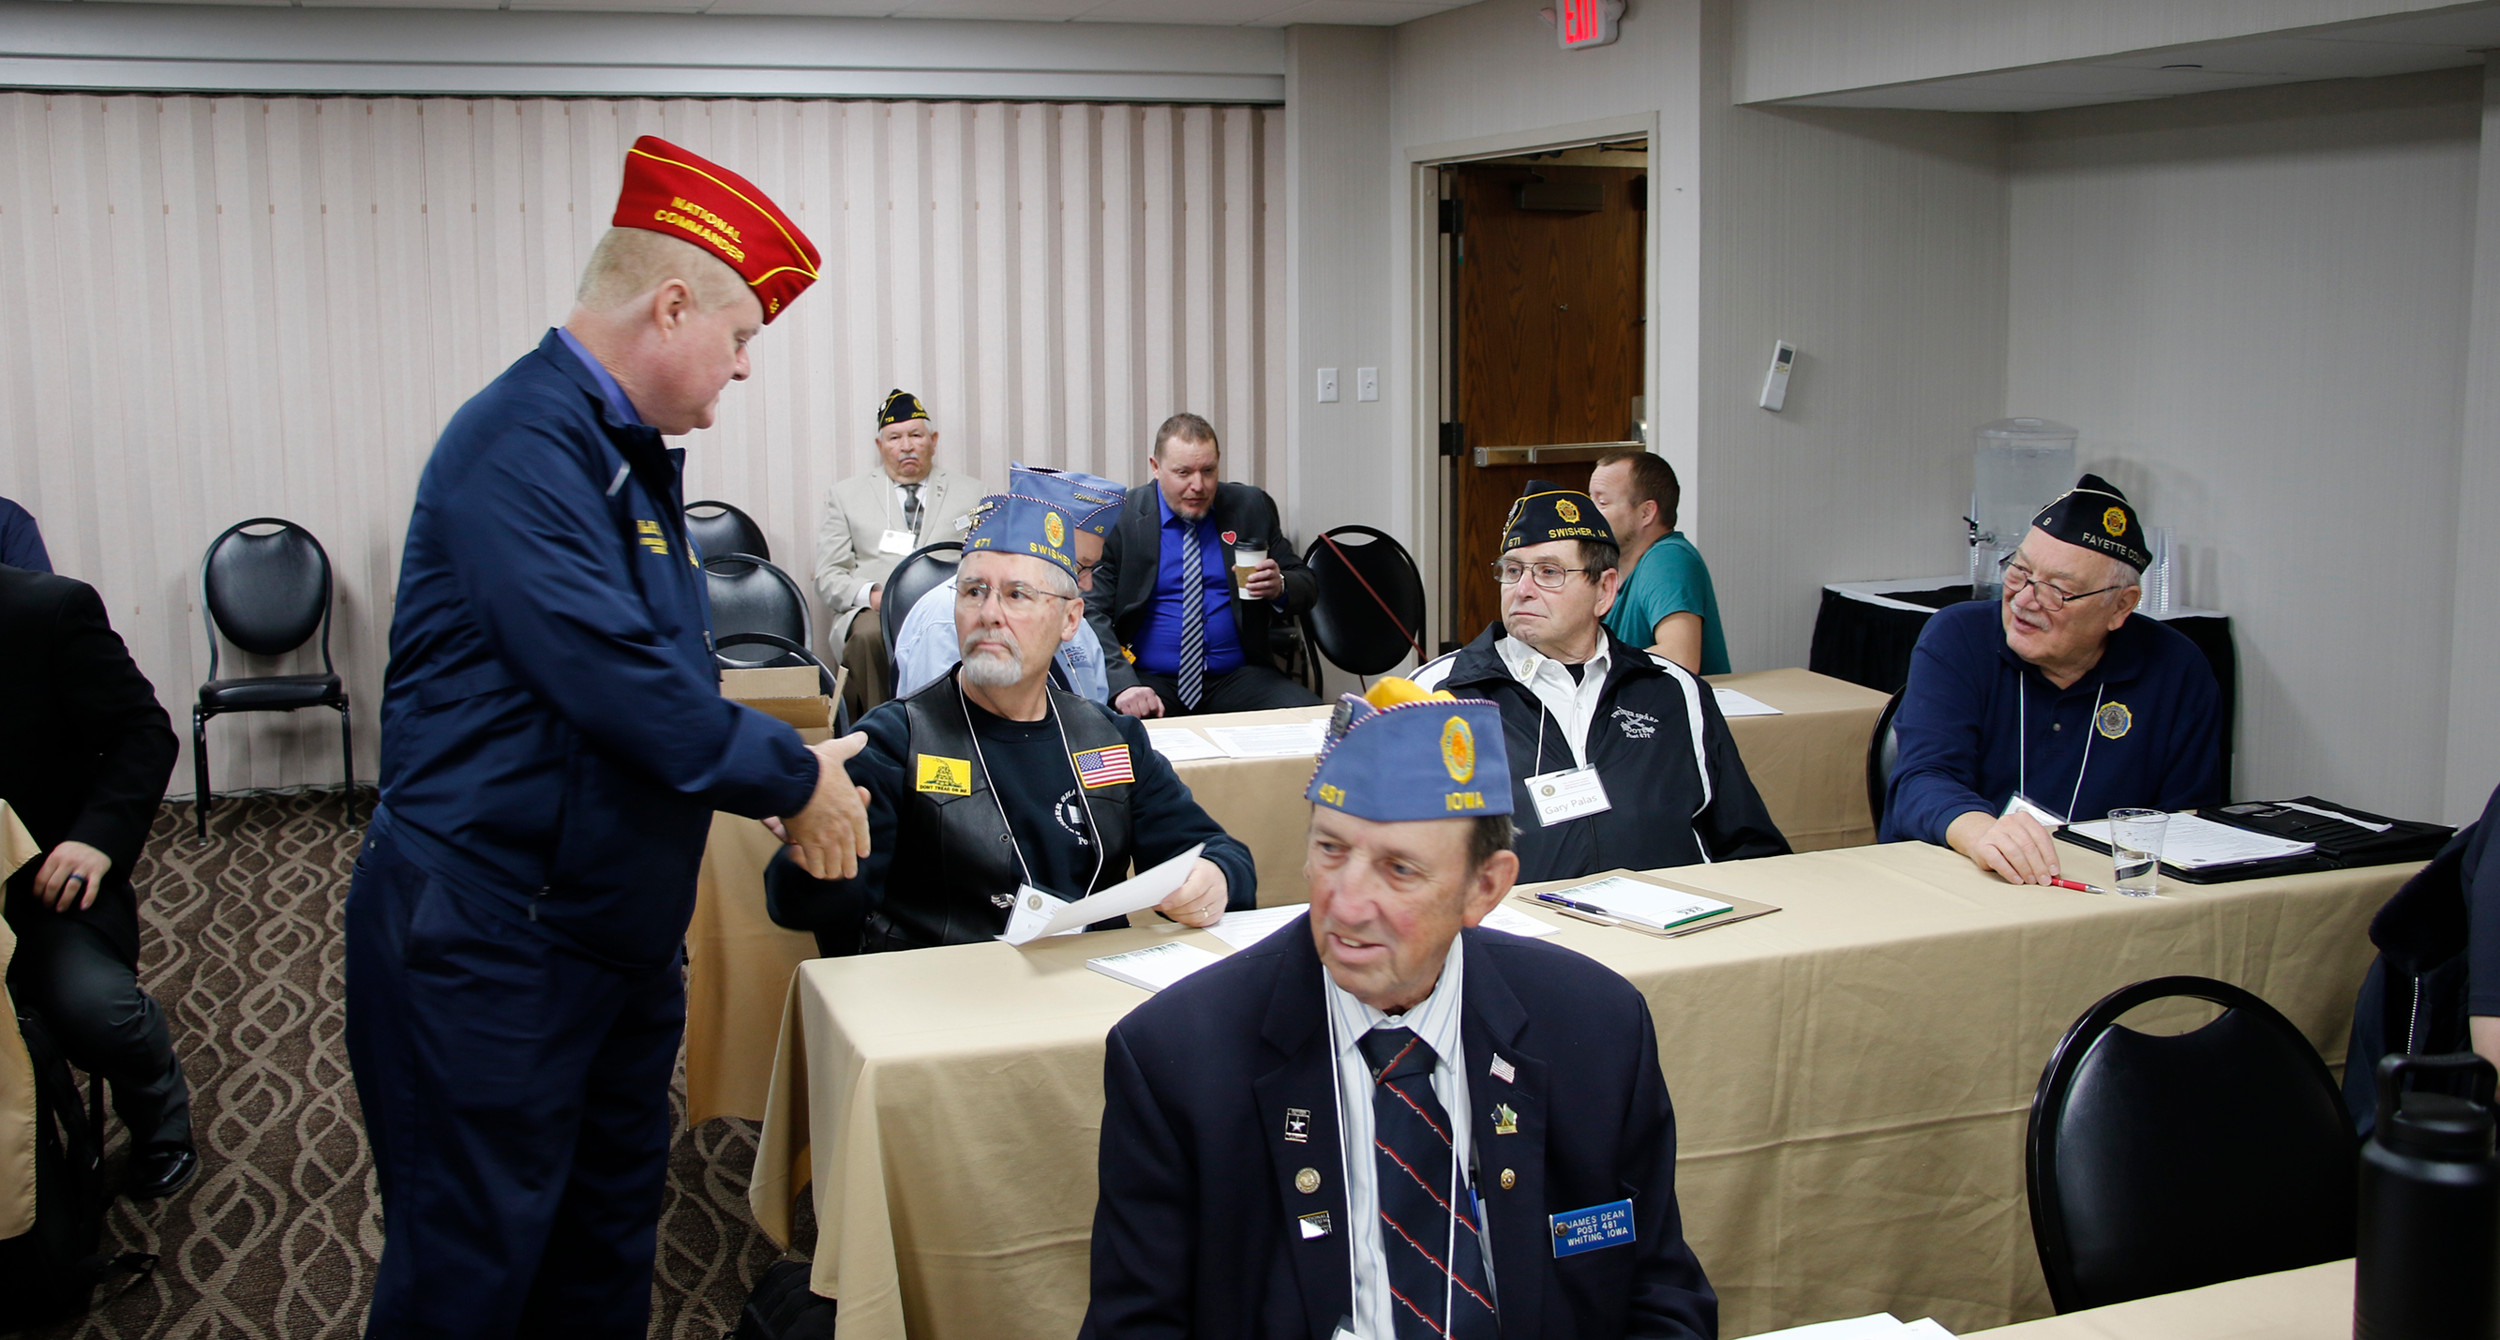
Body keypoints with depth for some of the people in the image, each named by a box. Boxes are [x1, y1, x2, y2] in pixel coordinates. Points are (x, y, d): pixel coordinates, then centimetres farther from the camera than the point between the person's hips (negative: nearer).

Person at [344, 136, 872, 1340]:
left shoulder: (632, 453, 12)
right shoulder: (525, 441, -19)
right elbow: (606, 668, -28)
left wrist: (780, 775, 6)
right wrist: (788, 776, -16)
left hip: (617, 922, 10)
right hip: (489, 940, -10)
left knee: (609, 1242, 18)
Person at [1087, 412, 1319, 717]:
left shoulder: (1252, 508, 9)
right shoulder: (1119, 518, 0)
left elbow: (1307, 586, 14)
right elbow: (1092, 611, -8)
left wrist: (1280, 587, -12)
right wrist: (1123, 685, -25)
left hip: (1237, 677, 4)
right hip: (1151, 680, -3)